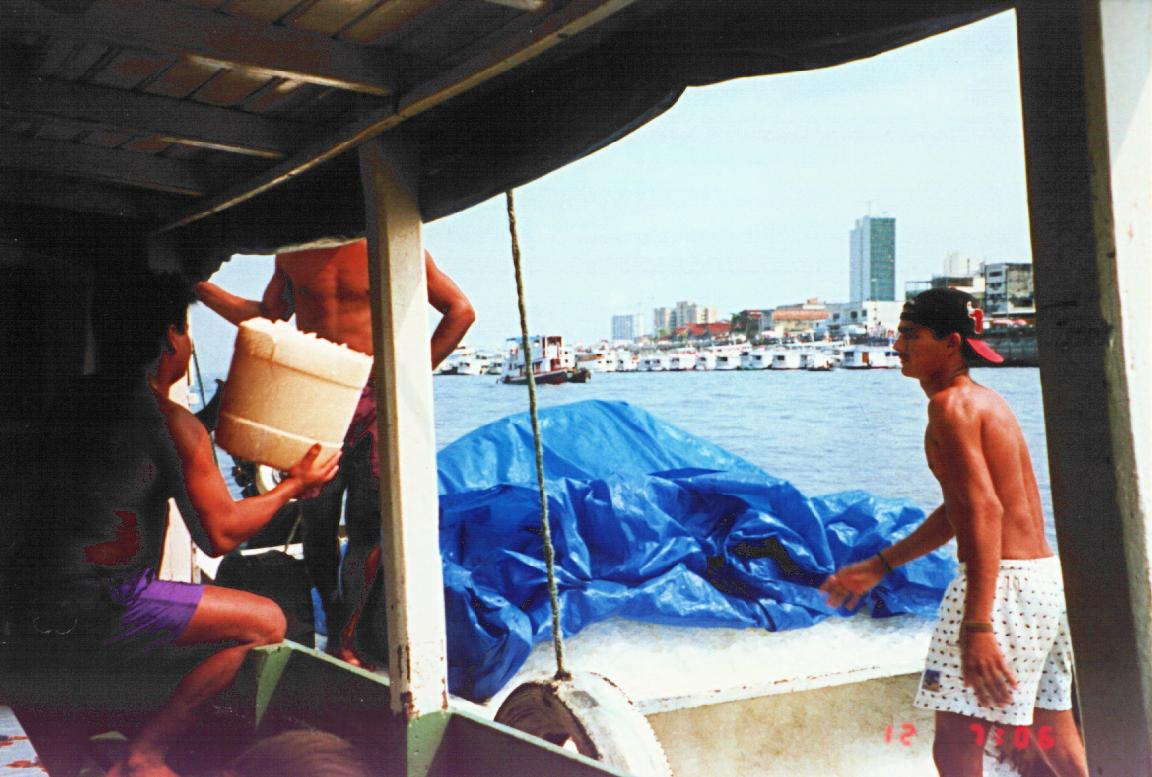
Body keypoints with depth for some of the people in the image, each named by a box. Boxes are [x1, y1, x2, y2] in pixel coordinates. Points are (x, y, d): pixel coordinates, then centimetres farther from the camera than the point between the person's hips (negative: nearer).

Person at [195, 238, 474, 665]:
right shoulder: (293, 251, 9)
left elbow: (460, 310, 0)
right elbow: (266, 317, 24)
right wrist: (201, 287, 15)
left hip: (377, 399, -3)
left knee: (367, 523, -7)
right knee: (318, 523, 5)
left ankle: (346, 639, 1)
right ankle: (335, 629, 20)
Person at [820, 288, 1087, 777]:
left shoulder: (950, 403, -12)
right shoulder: (984, 399, 18)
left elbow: (984, 510, -23)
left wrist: (976, 626, -29)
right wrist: (879, 567, 27)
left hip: (1002, 583, -10)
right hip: (1045, 577, 10)